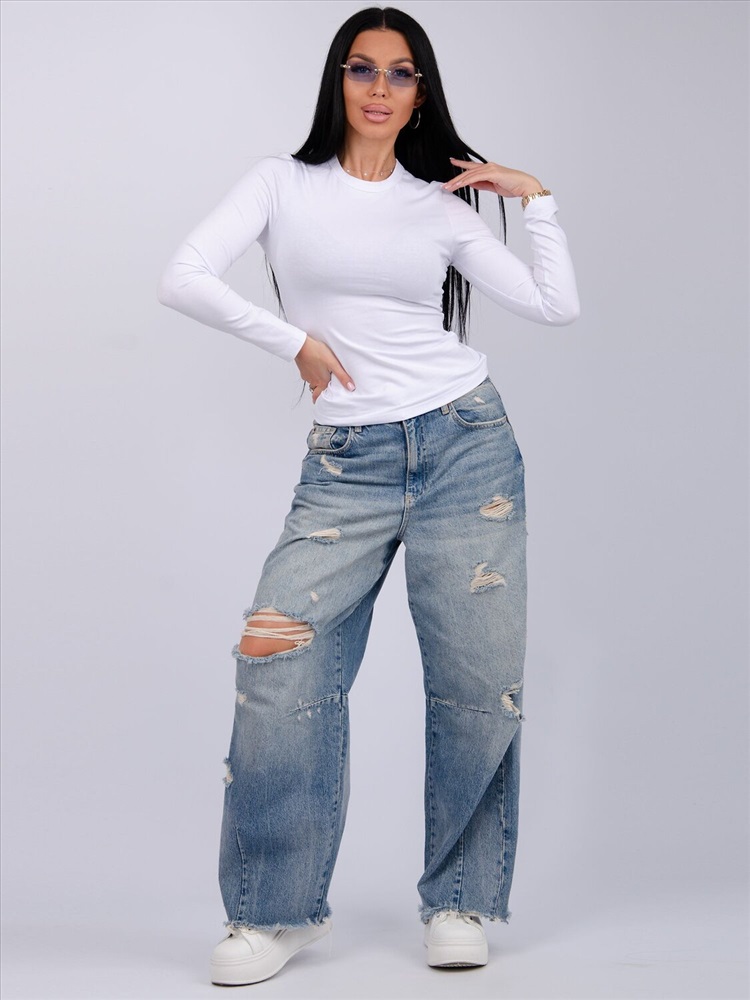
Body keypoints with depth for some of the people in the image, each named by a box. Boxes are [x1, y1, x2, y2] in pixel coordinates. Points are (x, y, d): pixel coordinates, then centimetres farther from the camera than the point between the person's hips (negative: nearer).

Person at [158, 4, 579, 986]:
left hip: (465, 443, 1)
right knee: (282, 664, -12)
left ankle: (460, 900, 16)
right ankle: (278, 908, 3)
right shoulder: (284, 183, 7)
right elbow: (185, 279, -5)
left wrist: (536, 198, 3)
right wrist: (296, 341, -7)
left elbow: (556, 305, 5)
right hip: (346, 461, -1)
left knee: (478, 679, 0)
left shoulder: (442, 204, 9)